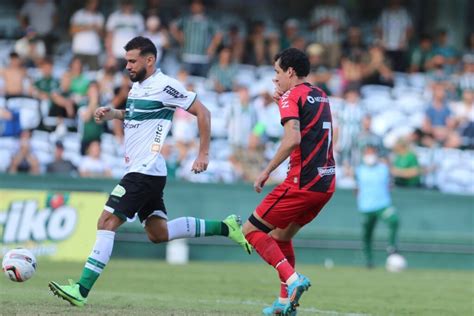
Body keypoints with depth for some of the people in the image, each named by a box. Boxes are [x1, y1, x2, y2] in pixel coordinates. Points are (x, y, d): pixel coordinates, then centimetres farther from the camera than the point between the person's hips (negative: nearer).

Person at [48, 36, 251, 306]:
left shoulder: (165, 86, -12)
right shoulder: (138, 85, 15)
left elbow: (202, 112, -10)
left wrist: (204, 154, -12)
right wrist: (113, 114, 12)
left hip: (146, 172, -10)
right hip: (141, 172, 10)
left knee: (107, 222, -14)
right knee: (159, 233, 13)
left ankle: (82, 290, -17)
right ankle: (224, 227, 20)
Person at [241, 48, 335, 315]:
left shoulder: (292, 96, -8)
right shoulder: (321, 96, 17)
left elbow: (293, 139, -22)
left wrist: (267, 171, -17)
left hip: (302, 182, -9)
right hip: (326, 183, 9)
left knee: (251, 230, -1)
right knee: (280, 236, 21)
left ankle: (292, 279, -17)